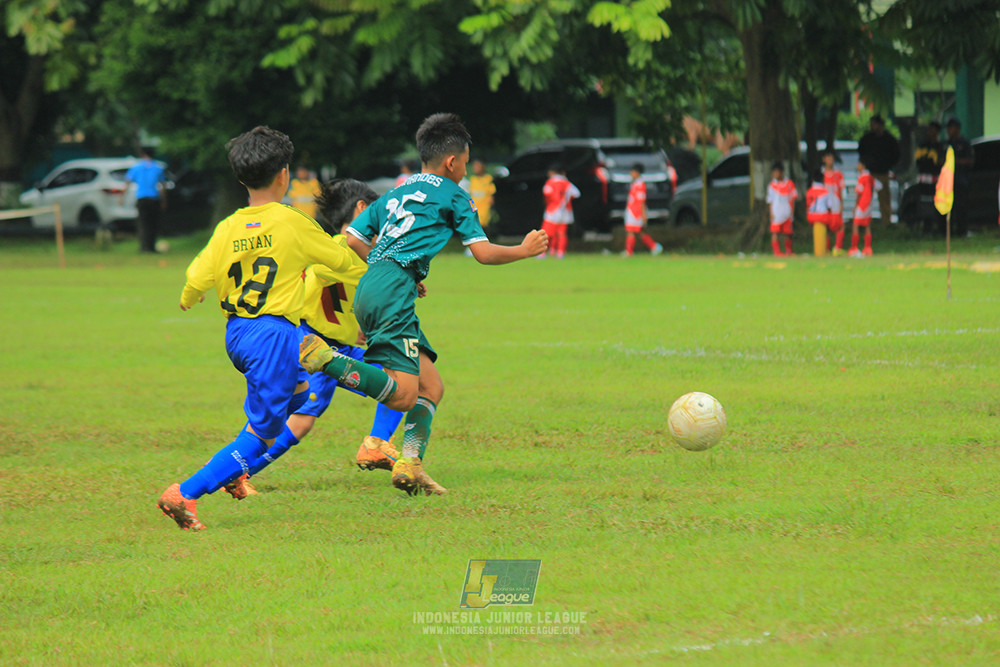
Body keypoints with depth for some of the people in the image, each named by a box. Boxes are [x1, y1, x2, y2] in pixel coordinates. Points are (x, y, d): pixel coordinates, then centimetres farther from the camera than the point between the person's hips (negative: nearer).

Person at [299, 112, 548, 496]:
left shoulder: (397, 194, 26)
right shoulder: (452, 196, 6)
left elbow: (354, 238, 23)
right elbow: (484, 252, 3)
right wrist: (524, 250, 21)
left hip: (369, 291, 9)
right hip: (392, 295, -9)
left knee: (431, 386, 11)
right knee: (403, 394, -17)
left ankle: (411, 464, -2)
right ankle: (326, 360, -27)